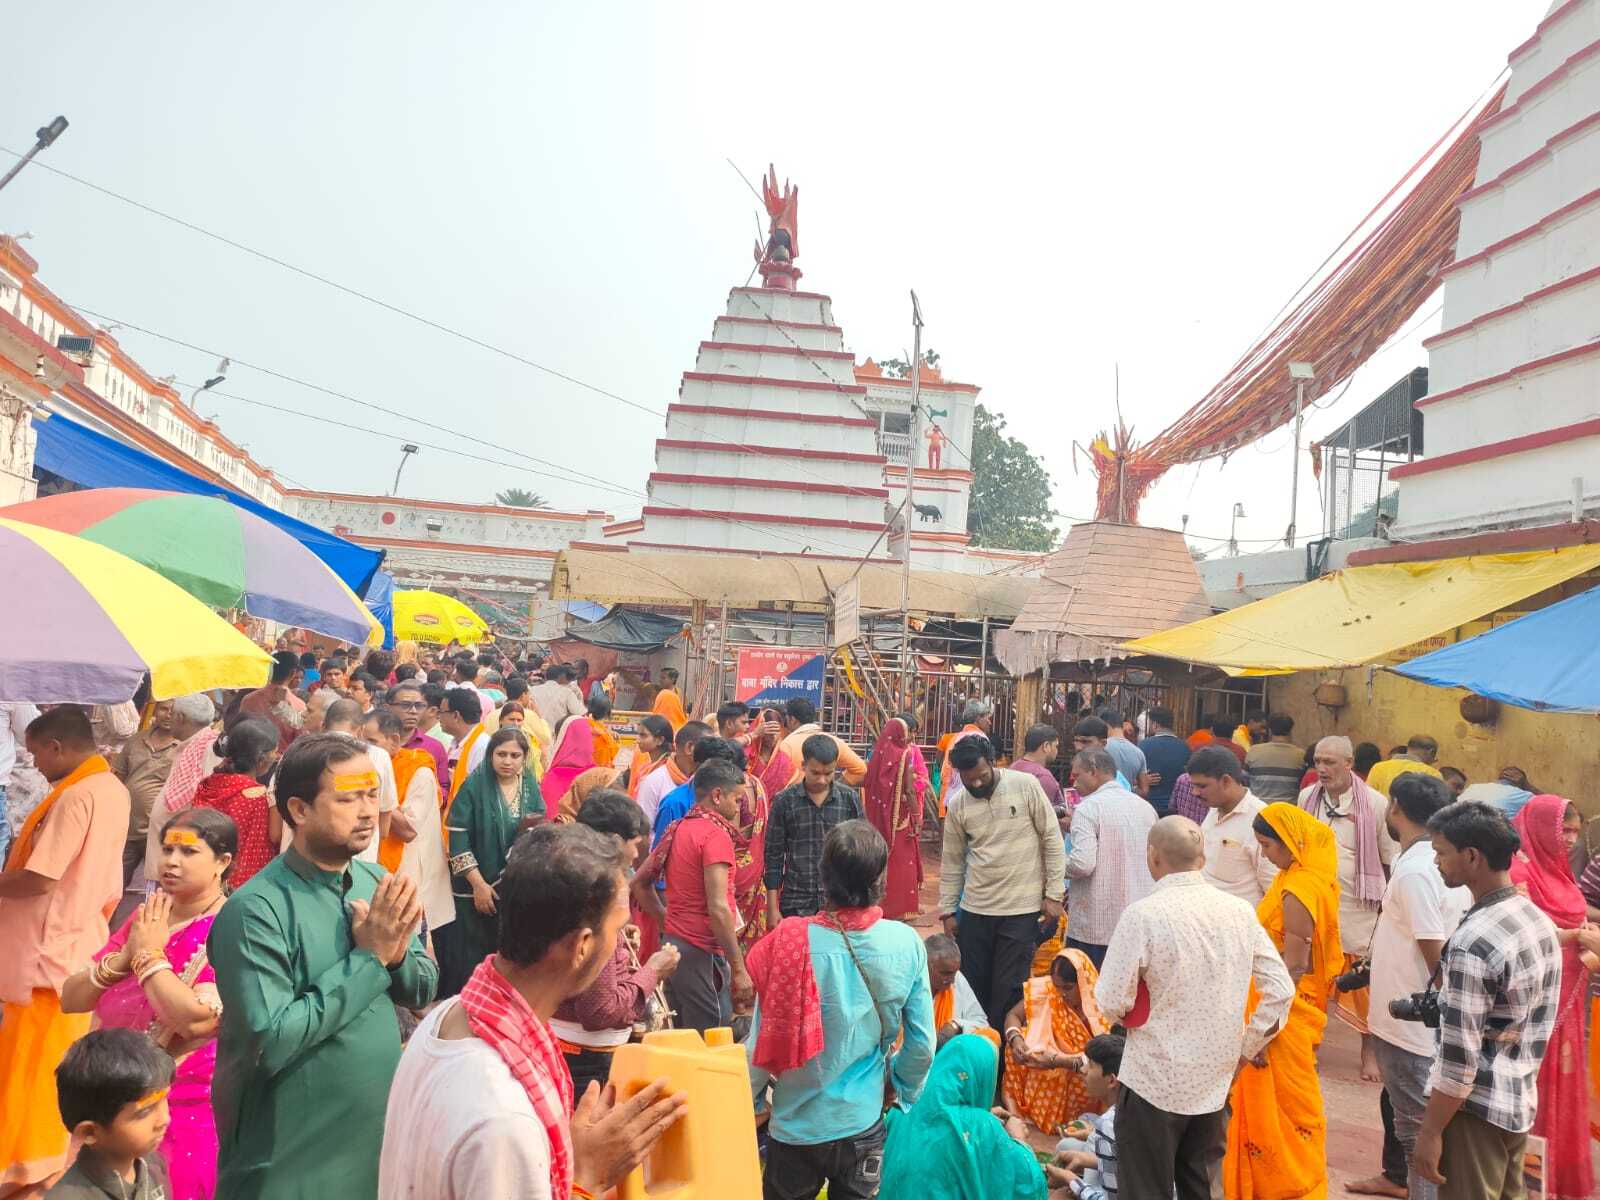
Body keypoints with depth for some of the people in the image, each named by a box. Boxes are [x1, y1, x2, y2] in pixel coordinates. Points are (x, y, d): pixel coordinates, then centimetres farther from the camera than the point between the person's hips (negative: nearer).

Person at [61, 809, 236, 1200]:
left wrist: (149, 954, -18)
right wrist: (124, 957, -13)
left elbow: (195, 1020, -28)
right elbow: (70, 999, 5)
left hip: (184, 1112, -6)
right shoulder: (147, 919, 5)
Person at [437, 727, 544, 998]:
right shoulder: (473, 787, -9)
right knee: (470, 961, 2)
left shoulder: (531, 789, 3)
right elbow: (457, 839, -12)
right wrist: (479, 884, -15)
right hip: (474, 890, -3)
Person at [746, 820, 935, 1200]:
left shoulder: (792, 943, -22)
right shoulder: (907, 944, -16)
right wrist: (905, 1092, 13)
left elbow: (765, 1043, -14)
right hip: (864, 1123, 1)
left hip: (796, 1126, -1)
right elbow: (922, 1044, -6)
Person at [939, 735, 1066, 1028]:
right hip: (975, 909, 3)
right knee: (971, 986, 10)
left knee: (1008, 990, 2)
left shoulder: (1025, 786, -9)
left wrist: (1054, 894, -6)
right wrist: (947, 911, 7)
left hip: (1022, 908, -3)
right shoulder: (957, 804, 1)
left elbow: (1052, 840, -4)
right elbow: (952, 861, 8)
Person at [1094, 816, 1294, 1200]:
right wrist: (1243, 1050, 9)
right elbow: (1280, 991, 0)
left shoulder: (1143, 914, -20)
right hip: (1215, 1082, 5)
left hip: (1154, 1084, -5)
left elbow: (1112, 1003, -17)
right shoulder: (1239, 911, -3)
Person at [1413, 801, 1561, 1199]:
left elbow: (1459, 1057, -22)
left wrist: (1431, 1131, -14)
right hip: (1522, 1100, 8)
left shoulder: (1472, 943, -25)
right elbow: (1541, 1023, 12)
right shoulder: (1540, 920, 2)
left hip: (1477, 1108, -8)